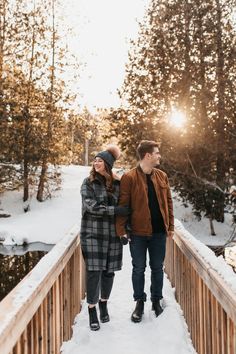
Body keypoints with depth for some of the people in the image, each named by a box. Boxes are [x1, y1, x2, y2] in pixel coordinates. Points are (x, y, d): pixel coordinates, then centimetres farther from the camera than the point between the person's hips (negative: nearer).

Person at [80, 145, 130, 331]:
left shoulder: (117, 183, 5)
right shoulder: (88, 183, -1)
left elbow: (123, 207, 13)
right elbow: (91, 206, -13)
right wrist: (115, 210, -18)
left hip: (112, 233, 3)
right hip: (93, 233, -2)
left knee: (109, 271, 9)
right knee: (94, 272, -5)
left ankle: (104, 304, 31)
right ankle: (92, 310, 11)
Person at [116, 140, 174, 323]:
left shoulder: (162, 176, 5)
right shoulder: (129, 177, -11)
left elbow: (168, 202, 9)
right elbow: (122, 205, -11)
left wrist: (170, 226, 6)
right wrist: (121, 230, -13)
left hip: (159, 231, 4)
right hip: (138, 232, -4)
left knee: (157, 268, 15)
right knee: (139, 269, 9)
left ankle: (156, 301, 32)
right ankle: (140, 303, 26)